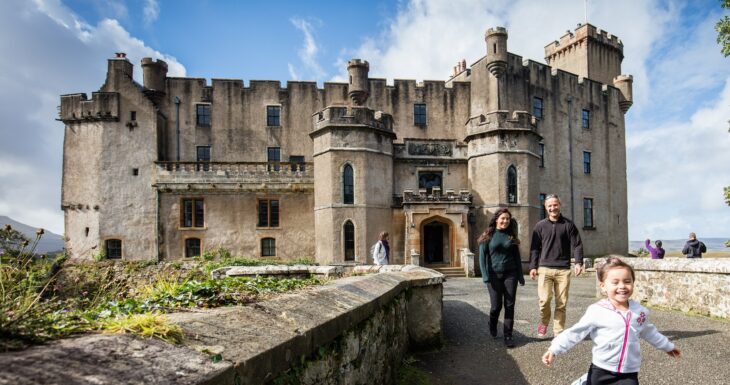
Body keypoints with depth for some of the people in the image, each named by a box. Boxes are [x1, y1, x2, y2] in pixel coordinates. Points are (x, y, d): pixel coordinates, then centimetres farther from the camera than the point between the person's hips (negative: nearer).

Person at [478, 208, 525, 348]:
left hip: (510, 274, 2)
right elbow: (482, 256, -3)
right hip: (494, 275, -2)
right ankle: (492, 325, 31)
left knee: (509, 305, 0)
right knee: (496, 305, -1)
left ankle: (508, 335, 10)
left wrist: (520, 275, 8)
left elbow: (517, 257, 12)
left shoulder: (511, 236, 8)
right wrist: (486, 276, -12)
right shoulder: (488, 236, 0)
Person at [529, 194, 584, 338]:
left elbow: (577, 245, 4)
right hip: (545, 268, 0)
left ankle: (558, 331, 16)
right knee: (544, 299, -11)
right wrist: (533, 266, 1)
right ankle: (543, 323, 16)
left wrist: (578, 262, -11)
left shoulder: (568, 224, 7)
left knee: (561, 303, 3)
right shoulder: (540, 226, 9)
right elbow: (535, 248, 9)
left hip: (563, 270, 0)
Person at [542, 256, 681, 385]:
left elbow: (649, 332, 21)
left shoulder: (639, 311, 1)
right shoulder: (597, 311, -15)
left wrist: (667, 346, 35)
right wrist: (554, 349, -22)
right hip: (601, 372, -3)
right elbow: (575, 332, -14)